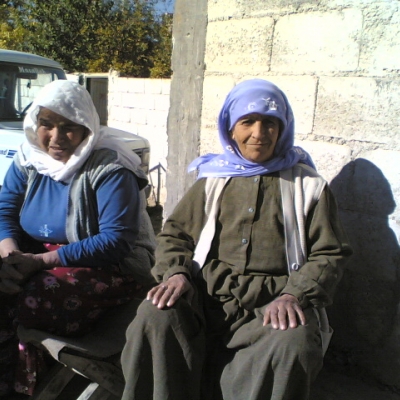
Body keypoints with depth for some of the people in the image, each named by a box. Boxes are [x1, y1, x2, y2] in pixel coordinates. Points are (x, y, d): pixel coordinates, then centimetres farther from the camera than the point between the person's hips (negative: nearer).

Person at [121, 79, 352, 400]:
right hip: (207, 294, 1)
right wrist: (176, 272, -6)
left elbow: (330, 254, 6)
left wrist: (294, 294, -12)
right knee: (154, 317, -28)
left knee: (293, 344, -32)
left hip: (272, 304, 0)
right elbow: (175, 233, 16)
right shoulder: (214, 179, 17)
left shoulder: (309, 186, 11)